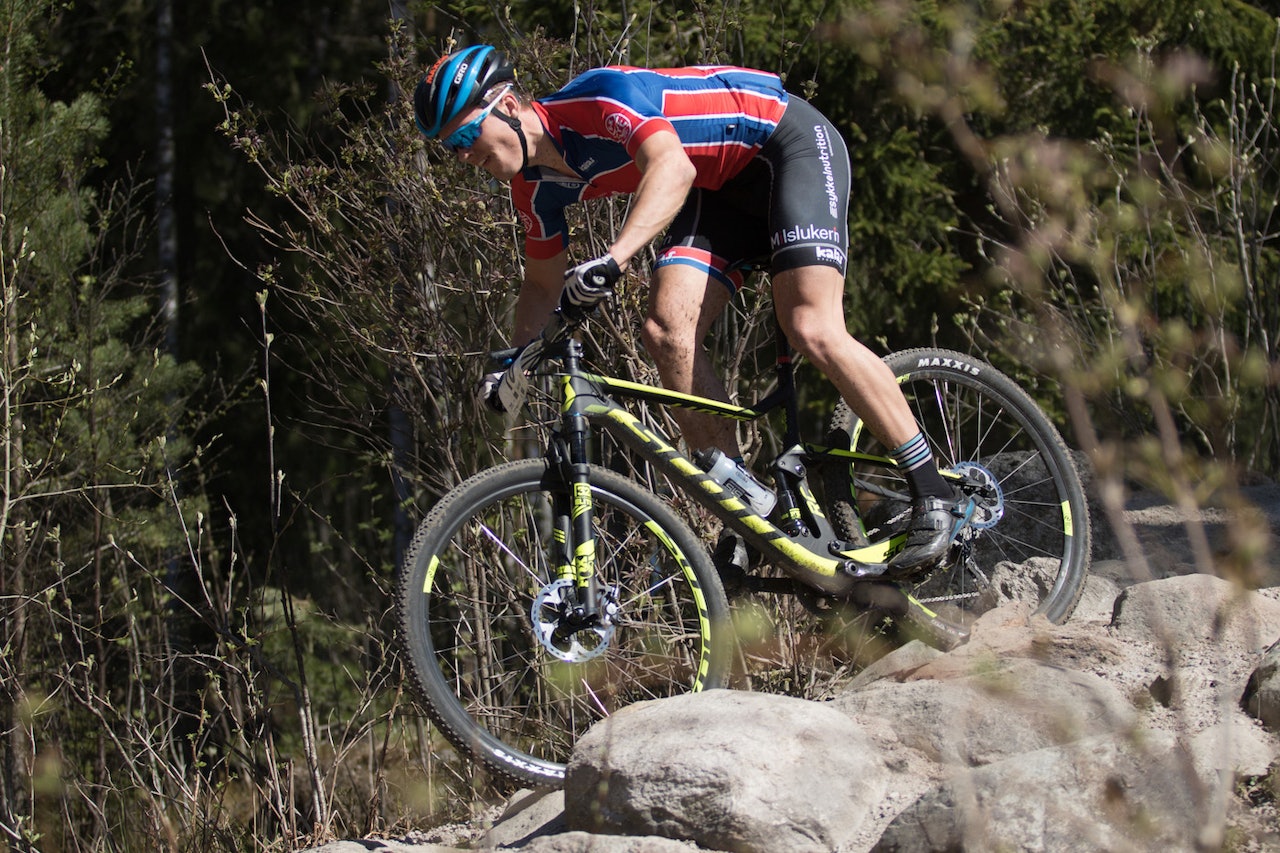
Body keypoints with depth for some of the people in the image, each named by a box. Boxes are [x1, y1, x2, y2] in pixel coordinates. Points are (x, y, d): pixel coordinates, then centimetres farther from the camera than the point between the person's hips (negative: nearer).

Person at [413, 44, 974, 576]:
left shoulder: (597, 98, -28)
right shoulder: (535, 185, -2)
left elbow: (673, 167, -43)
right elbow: (543, 285, 13)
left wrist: (614, 258, -54)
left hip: (790, 141, -8)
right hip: (723, 183, 8)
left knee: (812, 330, -23)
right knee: (667, 331, -14)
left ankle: (934, 495, -18)